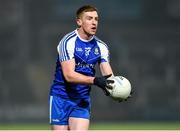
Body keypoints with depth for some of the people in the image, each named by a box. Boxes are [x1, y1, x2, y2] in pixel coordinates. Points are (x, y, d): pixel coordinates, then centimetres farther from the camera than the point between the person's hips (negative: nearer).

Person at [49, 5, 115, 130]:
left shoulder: (101, 47, 2)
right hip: (61, 98, -4)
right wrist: (95, 80, -37)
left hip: (82, 100, 4)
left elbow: (108, 75, -5)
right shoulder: (68, 42, -15)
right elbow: (69, 75, -24)